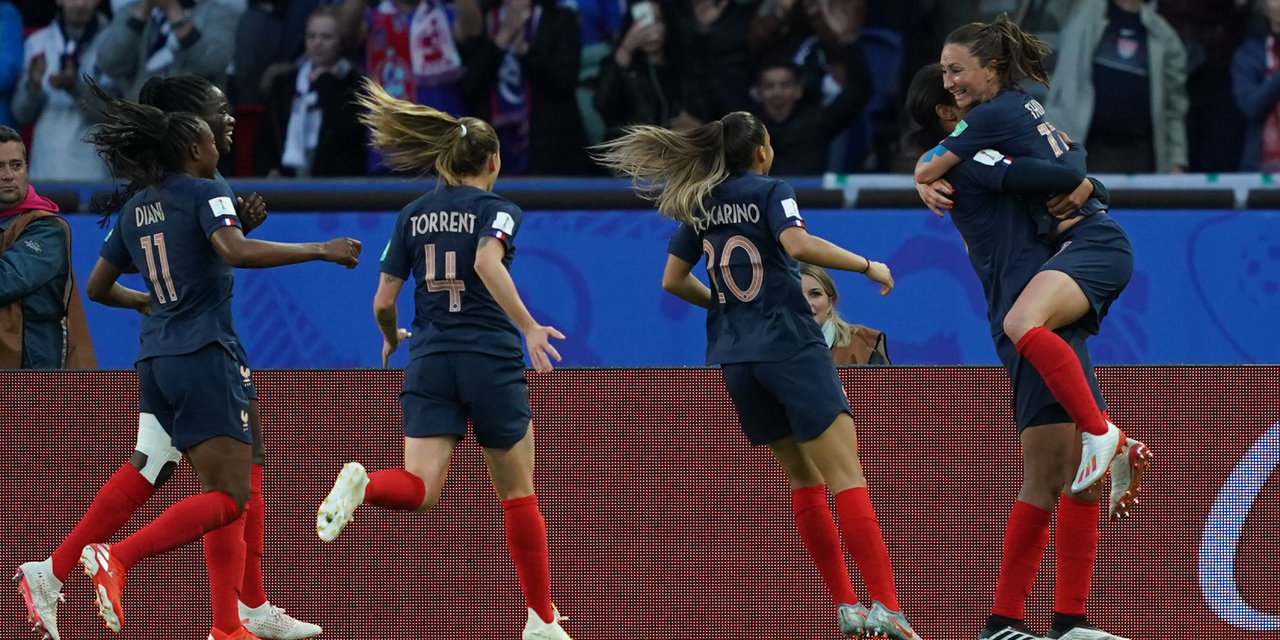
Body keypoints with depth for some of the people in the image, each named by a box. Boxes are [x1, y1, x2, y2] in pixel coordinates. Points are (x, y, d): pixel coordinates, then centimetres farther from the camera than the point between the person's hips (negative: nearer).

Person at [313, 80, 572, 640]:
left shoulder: (414, 215, 11)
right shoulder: (498, 211, -1)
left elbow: (383, 302, 8)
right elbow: (487, 263, -23)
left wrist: (392, 338, 29)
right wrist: (528, 328, -26)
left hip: (429, 362, 3)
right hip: (491, 362, -3)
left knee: (419, 491, -7)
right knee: (518, 495, 12)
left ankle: (361, 484, -40)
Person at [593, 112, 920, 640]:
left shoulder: (700, 206, 13)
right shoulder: (770, 191, -3)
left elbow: (674, 280, 17)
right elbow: (798, 244, -20)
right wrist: (867, 265, -10)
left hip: (736, 359, 6)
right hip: (791, 348, -6)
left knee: (804, 478, 15)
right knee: (846, 477, -12)